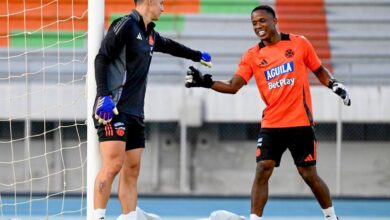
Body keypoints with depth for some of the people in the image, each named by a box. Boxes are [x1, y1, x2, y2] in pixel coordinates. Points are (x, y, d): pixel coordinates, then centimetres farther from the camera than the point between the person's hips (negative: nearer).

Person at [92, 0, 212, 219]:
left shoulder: (150, 34, 17)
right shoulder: (125, 25, -8)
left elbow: (170, 46, 39)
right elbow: (101, 59, -13)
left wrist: (198, 56, 53)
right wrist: (103, 96, -23)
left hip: (135, 113, 9)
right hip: (113, 110, -9)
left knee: (132, 170, 5)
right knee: (113, 164, -18)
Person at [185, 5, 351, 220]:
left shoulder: (299, 43, 0)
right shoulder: (252, 56, 3)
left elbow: (319, 70, 13)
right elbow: (233, 86, -5)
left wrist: (335, 85, -2)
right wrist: (206, 82, -19)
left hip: (301, 122, -2)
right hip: (271, 124, 2)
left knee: (309, 174, 2)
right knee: (262, 170, -11)